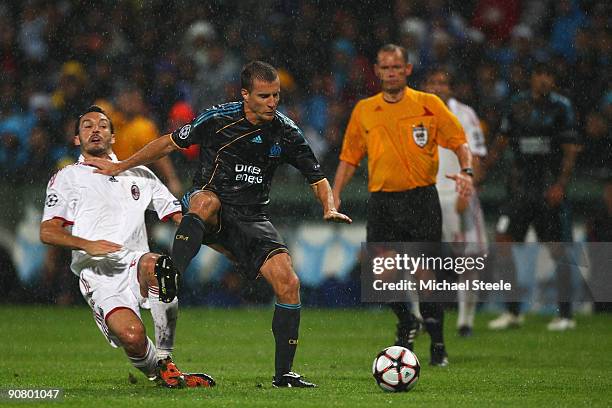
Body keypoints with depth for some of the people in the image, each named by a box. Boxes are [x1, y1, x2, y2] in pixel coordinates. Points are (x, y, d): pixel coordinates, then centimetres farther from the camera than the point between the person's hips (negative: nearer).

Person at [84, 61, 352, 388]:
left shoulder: (286, 133, -1)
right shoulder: (218, 119, -9)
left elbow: (317, 178, 9)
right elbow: (171, 143, 4)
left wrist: (330, 208, -12)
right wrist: (121, 166, 8)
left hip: (251, 219, 3)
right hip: (209, 211, -3)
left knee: (288, 283, -14)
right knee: (206, 200, -40)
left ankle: (283, 373, -4)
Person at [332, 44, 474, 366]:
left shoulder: (429, 105, 2)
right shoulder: (363, 111, 9)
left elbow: (459, 143, 4)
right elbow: (350, 157, 15)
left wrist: (465, 172, -14)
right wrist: (334, 194, 4)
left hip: (422, 198, -2)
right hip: (382, 203, 2)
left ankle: (437, 344, 10)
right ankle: (406, 324, 24)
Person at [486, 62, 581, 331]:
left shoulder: (561, 107, -3)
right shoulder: (517, 105, 7)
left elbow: (571, 151, -5)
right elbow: (501, 143, 15)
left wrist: (561, 184, -15)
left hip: (550, 190, -4)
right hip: (521, 185, 4)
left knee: (558, 250, -2)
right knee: (503, 241, -4)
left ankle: (566, 314, 6)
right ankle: (513, 312, 5)